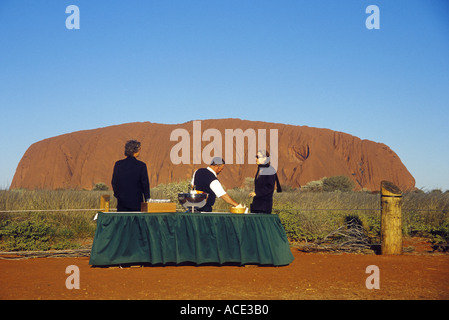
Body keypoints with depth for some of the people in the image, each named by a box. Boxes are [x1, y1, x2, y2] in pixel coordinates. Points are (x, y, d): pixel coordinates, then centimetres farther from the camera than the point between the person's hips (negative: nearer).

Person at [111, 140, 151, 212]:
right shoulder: (141, 165, -9)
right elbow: (145, 184, -5)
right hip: (137, 202, -3)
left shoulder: (118, 164, 0)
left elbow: (114, 182, 6)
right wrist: (147, 200, 3)